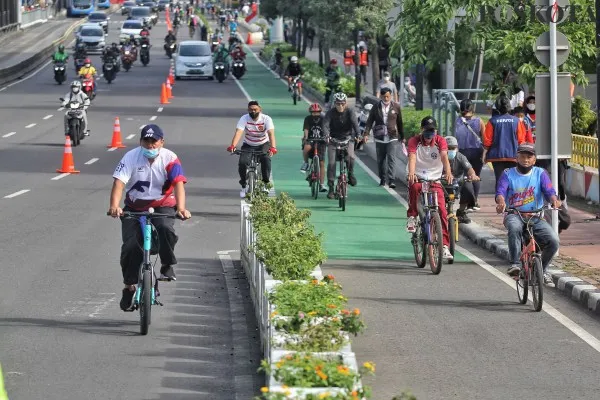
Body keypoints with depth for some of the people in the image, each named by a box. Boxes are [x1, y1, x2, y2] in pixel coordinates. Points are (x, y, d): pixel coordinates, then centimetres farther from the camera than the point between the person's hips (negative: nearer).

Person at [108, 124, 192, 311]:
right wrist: (114, 206, -39)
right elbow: (119, 182, -21)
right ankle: (129, 287, 2)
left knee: (166, 229, -32)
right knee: (130, 245, -15)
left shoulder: (170, 159, -11)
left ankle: (167, 266, -8)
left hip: (162, 205, -1)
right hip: (135, 207, 1)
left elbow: (178, 184, -22)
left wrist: (181, 208, -39)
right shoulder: (131, 157, -11)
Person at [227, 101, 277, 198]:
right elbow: (238, 132, -30)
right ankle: (243, 186, 0)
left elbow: (271, 133, -32)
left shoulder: (266, 119, -18)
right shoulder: (244, 119, -16)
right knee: (242, 163, -23)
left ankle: (266, 182, -9)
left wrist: (273, 148, -50)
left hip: (263, 145, -1)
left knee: (266, 159, -31)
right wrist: (232, 146, -48)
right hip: (248, 145, 1)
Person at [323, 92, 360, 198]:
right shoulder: (330, 113, -12)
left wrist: (358, 134, -43)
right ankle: (331, 188, -2)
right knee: (331, 163, -9)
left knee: (350, 157, -26)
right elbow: (325, 125, -25)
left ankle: (350, 174, 4)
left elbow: (355, 123, -25)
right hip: (334, 139, 0)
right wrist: (327, 135, -46)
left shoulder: (350, 112, -11)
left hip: (347, 138, 0)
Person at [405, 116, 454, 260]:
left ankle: (444, 245, -9)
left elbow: (445, 157, -21)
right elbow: (412, 157, -24)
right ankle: (412, 217, -16)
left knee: (442, 210, -13)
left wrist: (448, 173, -41)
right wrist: (411, 173, -45)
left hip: (435, 179, 1)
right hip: (418, 177, -1)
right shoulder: (414, 141, -7)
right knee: (414, 187, -38)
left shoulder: (440, 141, -4)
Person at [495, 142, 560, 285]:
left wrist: (554, 200, -30)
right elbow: (500, 191, -10)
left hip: (536, 217, 2)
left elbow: (549, 191, -6)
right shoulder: (508, 174, 6)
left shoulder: (540, 173, 9)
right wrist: (501, 202, -35)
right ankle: (515, 264, -34)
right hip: (514, 215, -2)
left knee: (553, 241, -21)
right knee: (514, 227, -40)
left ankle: (543, 269, 6)